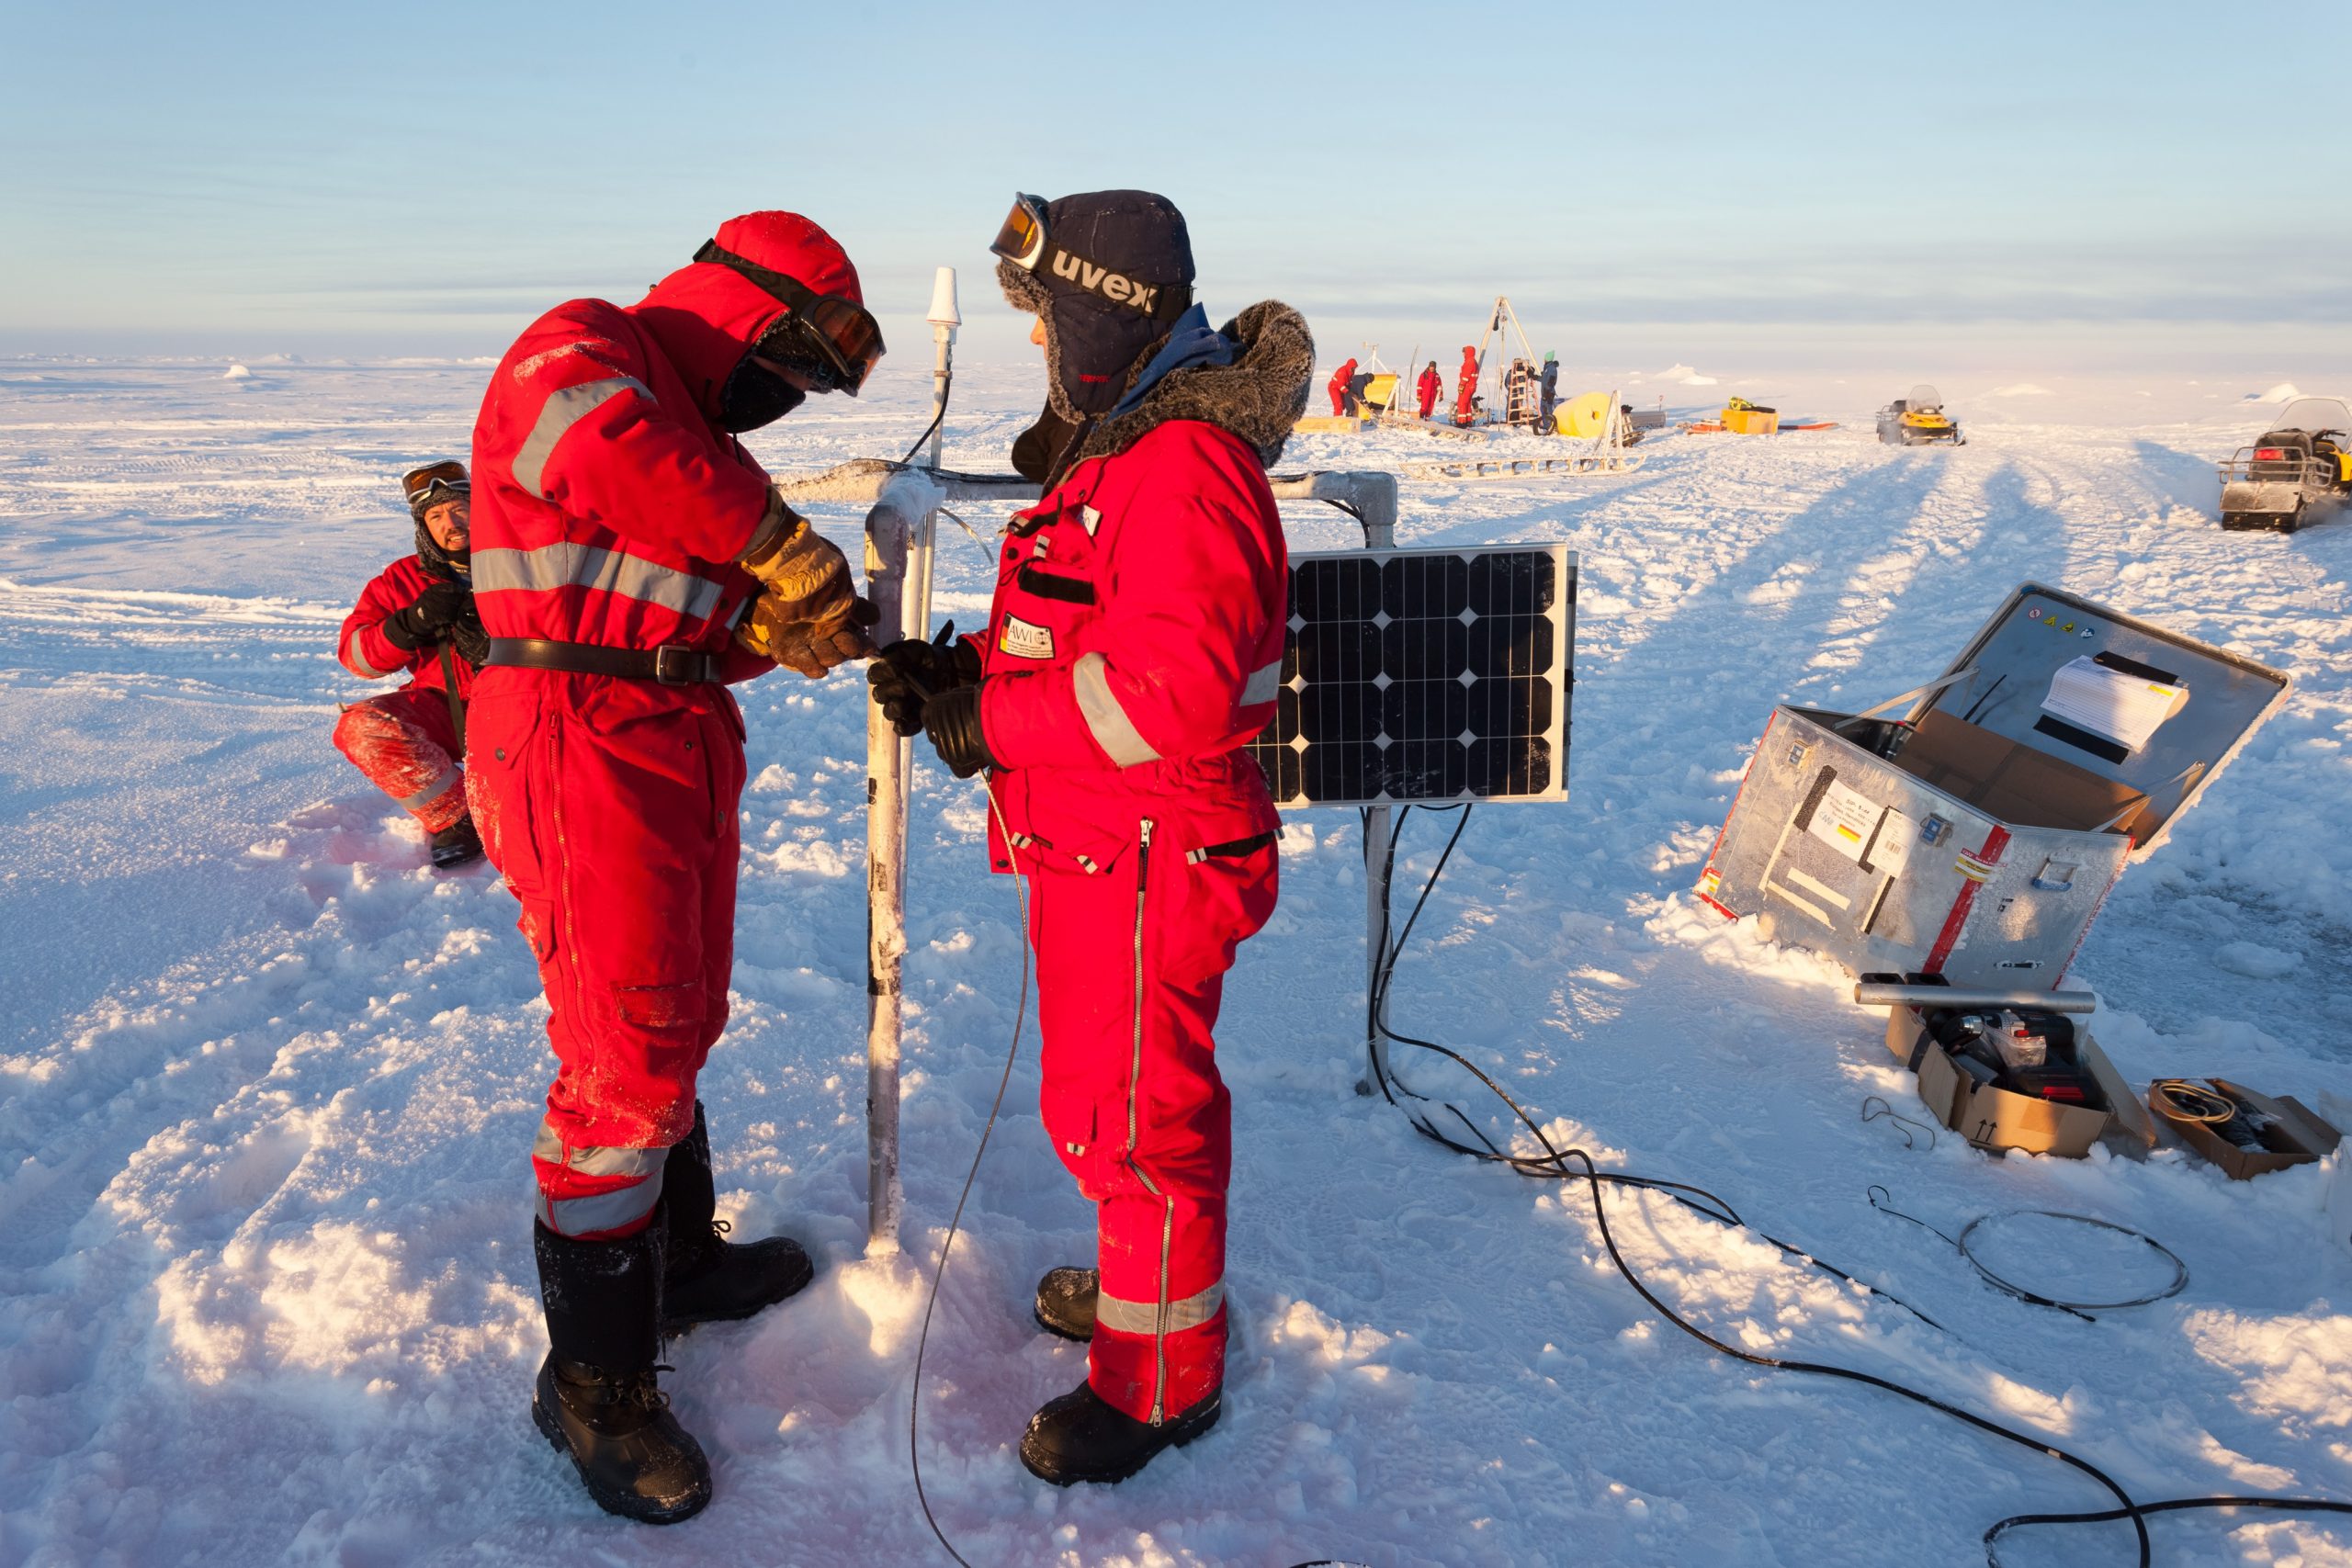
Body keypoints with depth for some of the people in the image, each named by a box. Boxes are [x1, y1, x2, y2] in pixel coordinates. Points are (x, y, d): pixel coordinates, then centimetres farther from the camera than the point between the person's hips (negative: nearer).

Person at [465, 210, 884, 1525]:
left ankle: (678, 1256, 38)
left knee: (682, 1021, 19)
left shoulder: (691, 428, 22)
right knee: (627, 1051, -8)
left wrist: (781, 629, -1)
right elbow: (594, 444, -31)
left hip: (679, 746, 10)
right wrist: (777, 540, -22)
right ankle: (595, 1379, 5)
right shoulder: (585, 346, -6)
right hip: (580, 743, -10)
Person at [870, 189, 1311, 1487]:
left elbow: (1173, 685, -31)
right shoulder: (1119, 447, 14)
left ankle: (1164, 1375, 20)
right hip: (1093, 844, 10)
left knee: (1127, 1112, 2)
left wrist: (986, 721, -22)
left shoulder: (1184, 469, -22)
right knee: (1102, 1081, 23)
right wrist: (963, 672, 1)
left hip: (1148, 854, -10)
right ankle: (1153, 1279, 44)